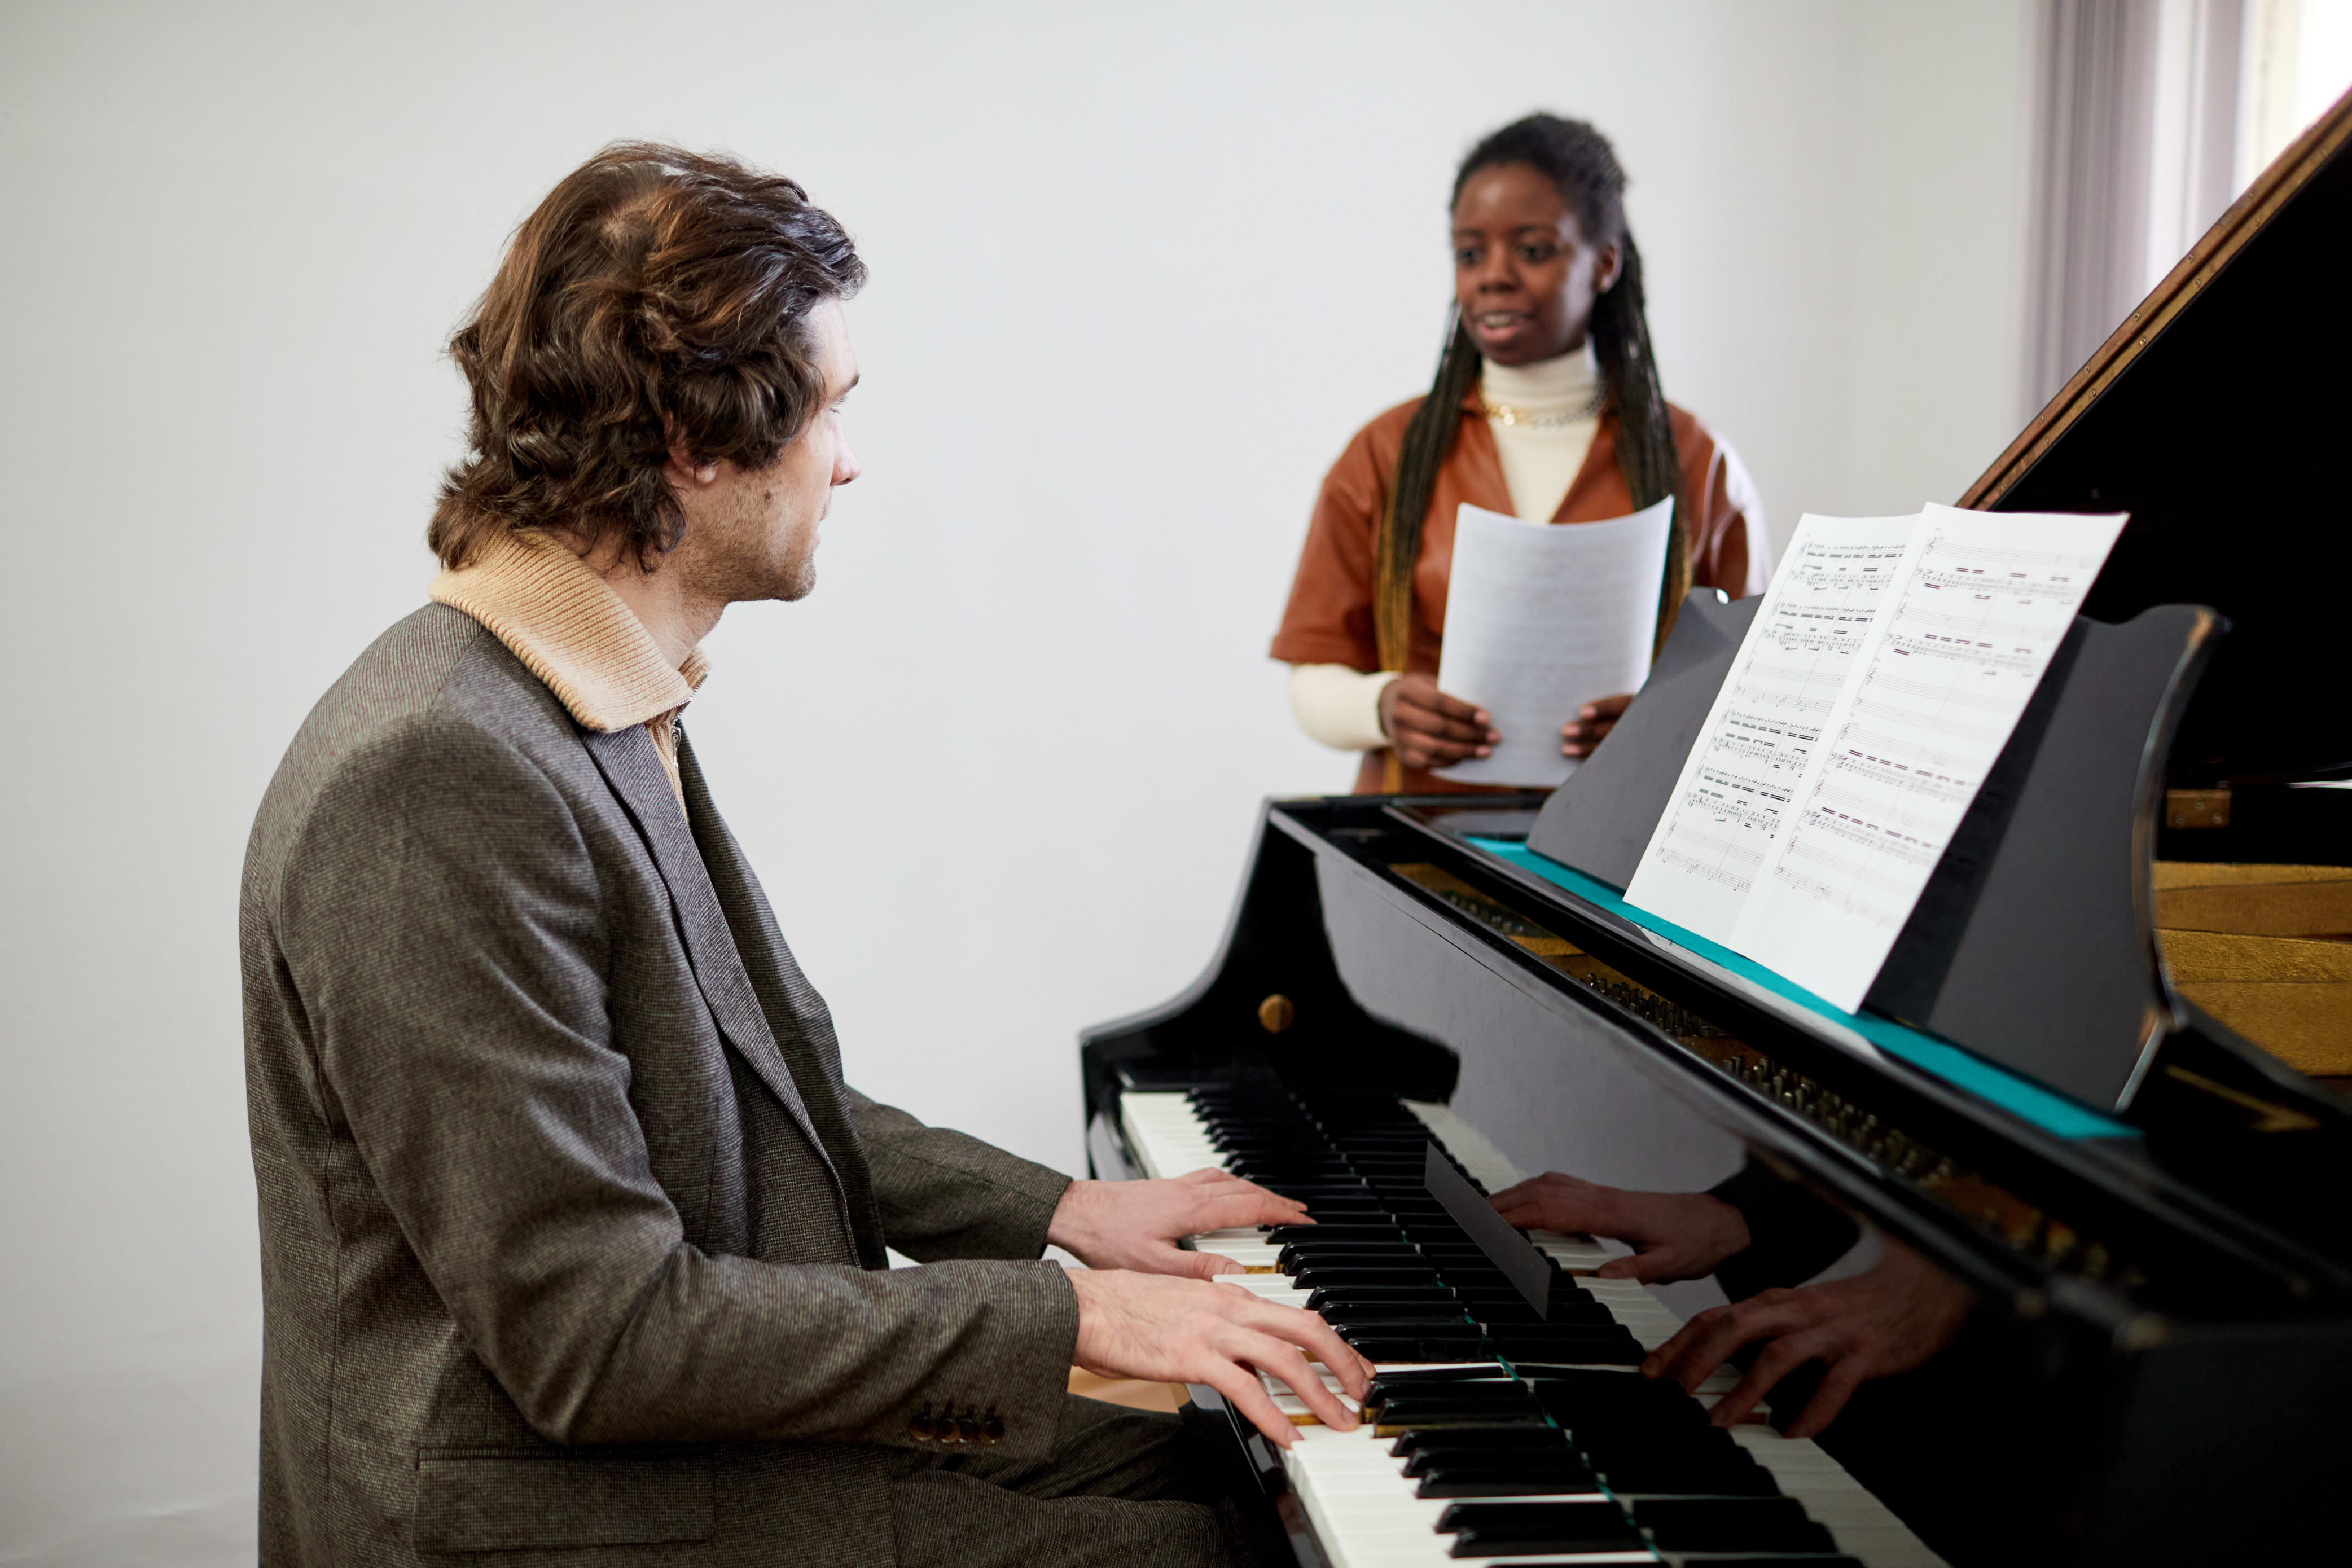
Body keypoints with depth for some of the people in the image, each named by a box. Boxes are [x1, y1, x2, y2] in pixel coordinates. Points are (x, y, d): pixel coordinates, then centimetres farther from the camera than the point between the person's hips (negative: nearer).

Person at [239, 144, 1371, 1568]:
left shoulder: (615, 715, 6)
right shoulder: (444, 781, -26)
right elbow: (599, 1336, -26)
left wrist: (1057, 1209, 8)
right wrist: (1061, 1313, -21)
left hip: (693, 1423, 9)